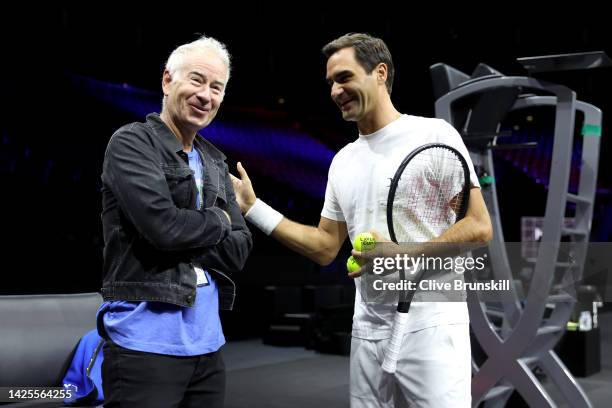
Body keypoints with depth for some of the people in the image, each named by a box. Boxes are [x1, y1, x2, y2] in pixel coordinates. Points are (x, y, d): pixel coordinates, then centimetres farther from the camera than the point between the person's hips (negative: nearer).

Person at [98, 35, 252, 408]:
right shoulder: (131, 143, -6)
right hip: (145, 342, -6)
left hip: (206, 341, 7)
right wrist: (218, 221, -2)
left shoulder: (215, 162, 14)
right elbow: (163, 226, -20)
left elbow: (239, 249, 7)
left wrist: (182, 245, -9)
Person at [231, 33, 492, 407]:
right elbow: (326, 247, 15)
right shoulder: (342, 161, 13)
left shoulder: (434, 134, -6)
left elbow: (479, 227, -10)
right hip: (367, 333, 6)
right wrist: (253, 207, 11)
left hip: (430, 328, -6)